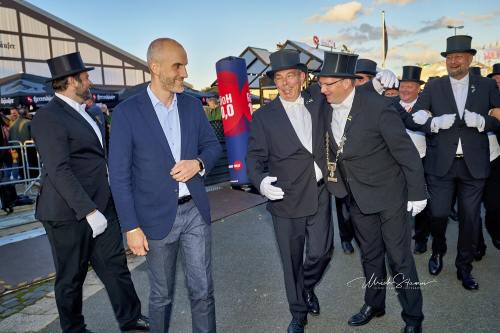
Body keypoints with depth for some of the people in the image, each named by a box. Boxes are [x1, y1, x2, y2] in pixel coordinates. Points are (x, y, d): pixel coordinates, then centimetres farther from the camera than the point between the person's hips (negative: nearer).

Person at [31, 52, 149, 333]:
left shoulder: (83, 112, 14)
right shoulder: (49, 117, -14)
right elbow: (59, 171, -21)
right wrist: (89, 211, -23)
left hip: (102, 205, 8)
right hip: (70, 213, -7)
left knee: (116, 265, 11)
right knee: (71, 277, 11)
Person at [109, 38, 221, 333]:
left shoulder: (192, 104, 4)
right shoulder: (127, 112, -9)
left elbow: (213, 145, 12)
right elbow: (120, 175, -8)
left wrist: (199, 163, -11)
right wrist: (131, 227, -9)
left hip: (195, 210, 3)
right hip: (157, 217, -3)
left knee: (203, 290, 10)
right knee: (162, 294, 15)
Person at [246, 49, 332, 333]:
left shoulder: (317, 99, 3)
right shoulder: (263, 116, -4)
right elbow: (255, 157, -4)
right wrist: (261, 181, -25)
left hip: (320, 194, 2)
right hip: (286, 200, -2)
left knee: (321, 252, 7)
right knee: (292, 262, 10)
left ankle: (307, 287, 43)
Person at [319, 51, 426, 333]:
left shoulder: (378, 105, -23)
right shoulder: (326, 106, -6)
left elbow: (407, 152, -16)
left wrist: (417, 193, -11)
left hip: (389, 194, -5)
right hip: (357, 196, 5)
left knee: (400, 257, 9)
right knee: (370, 254, 21)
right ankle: (375, 304, 42)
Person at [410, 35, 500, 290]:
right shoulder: (433, 87, 5)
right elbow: (415, 116, -3)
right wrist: (435, 122, -20)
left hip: (474, 164, 1)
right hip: (441, 164, -1)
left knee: (470, 218, 8)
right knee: (438, 214, 2)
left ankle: (464, 267, 27)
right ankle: (437, 252, 32)